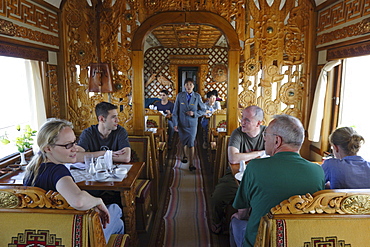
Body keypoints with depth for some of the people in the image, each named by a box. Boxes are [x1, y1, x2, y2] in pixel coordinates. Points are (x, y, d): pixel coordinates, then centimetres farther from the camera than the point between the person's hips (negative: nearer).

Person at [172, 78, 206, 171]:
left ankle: (191, 164, 1)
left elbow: (203, 110, 2)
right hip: (182, 124, 2)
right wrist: (175, 124, -8)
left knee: (191, 143, -6)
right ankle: (185, 155, 46)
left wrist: (194, 113, -16)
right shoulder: (180, 96, -4)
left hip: (192, 124, -2)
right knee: (184, 142, 18)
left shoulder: (197, 96, -5)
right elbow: (175, 111, -2)